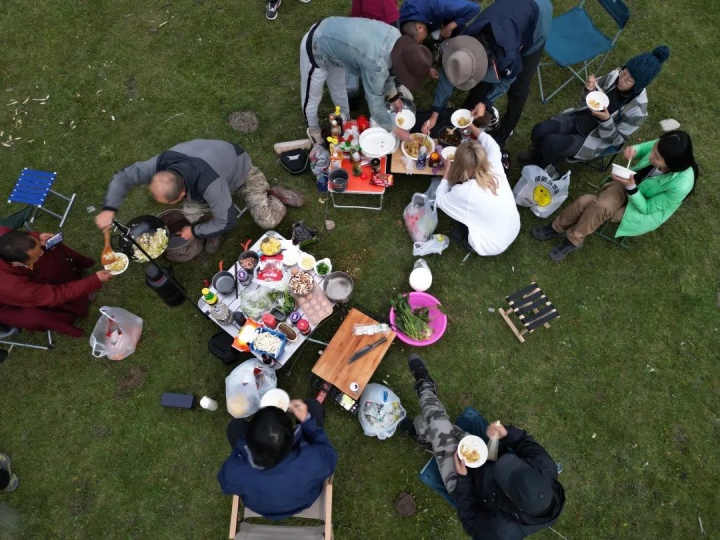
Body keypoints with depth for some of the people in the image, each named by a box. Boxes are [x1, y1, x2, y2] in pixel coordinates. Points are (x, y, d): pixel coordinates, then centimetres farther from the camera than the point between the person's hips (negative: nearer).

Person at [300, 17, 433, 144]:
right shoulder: (376, 64, -36)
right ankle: (314, 131, 40)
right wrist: (394, 129, -12)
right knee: (312, 98, 13)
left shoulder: (395, 35, -12)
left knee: (339, 90, 27)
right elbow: (375, 104, -24)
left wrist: (394, 96, 13)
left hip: (327, 33, 8)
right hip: (316, 48, -8)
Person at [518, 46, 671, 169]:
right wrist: (589, 90, -22)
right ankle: (538, 155, 23)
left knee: (550, 142, -25)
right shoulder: (614, 75, -12)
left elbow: (617, 139, -17)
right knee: (539, 131, -13)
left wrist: (606, 120, -34)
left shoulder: (637, 110, -25)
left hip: (594, 139, -5)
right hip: (580, 117, 5)